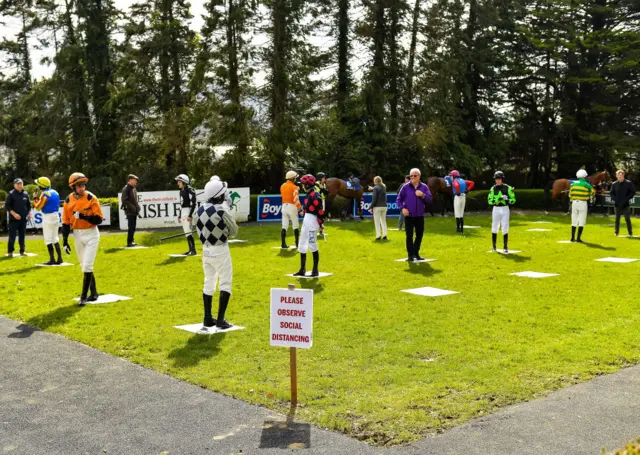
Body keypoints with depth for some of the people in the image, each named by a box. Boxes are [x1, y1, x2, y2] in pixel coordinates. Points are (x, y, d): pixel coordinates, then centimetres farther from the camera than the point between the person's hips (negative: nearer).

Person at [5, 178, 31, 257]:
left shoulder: (25, 194, 9)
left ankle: (22, 251, 15)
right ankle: (10, 251, 0)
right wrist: (14, 214, -18)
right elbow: (7, 205, -8)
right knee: (12, 236, -5)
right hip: (14, 219, -4)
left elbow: (29, 205, 19)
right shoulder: (11, 194, -4)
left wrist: (29, 213, 4)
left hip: (23, 219, 4)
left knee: (22, 236, 9)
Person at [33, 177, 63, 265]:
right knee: (55, 238, 14)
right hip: (56, 216, 8)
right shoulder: (55, 192, 9)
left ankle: (52, 260, -2)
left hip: (48, 217, -8)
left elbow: (38, 207, -12)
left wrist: (35, 198, 3)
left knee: (48, 239, -2)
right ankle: (59, 258, 12)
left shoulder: (45, 194, -15)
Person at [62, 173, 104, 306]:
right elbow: (66, 222, 5)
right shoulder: (68, 200, 0)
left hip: (91, 234, -4)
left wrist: (83, 216, -26)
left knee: (87, 266, -10)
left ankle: (84, 296, -4)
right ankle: (93, 293, 24)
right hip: (77, 235, 4)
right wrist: (65, 241, 3)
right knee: (85, 266, 12)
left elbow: (99, 219, -13)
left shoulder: (91, 198, -11)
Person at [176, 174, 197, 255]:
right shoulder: (181, 191, 14)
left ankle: (193, 250, -10)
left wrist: (190, 215, -23)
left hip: (188, 212, -9)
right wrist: (180, 216, 22)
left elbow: (193, 203, -18)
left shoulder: (189, 190, -13)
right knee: (186, 232, 10)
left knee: (188, 231, -13)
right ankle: (190, 250, 15)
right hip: (183, 212, 9)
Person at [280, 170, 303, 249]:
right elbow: (296, 199, -17)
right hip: (292, 206, -5)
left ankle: (283, 244, 0)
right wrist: (300, 209, -14)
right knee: (295, 226, 6)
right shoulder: (294, 187, -11)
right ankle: (297, 244, 10)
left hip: (284, 206, 5)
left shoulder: (282, 186, 8)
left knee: (284, 226, 5)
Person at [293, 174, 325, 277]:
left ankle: (315, 270, 4)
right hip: (306, 220, 10)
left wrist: (320, 224, -19)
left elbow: (320, 210, -18)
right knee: (302, 246, 13)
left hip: (312, 221, -10)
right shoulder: (309, 195, 13)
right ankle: (302, 270, 21)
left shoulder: (315, 195, -16)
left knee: (312, 246, -6)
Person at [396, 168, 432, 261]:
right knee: (409, 235, -3)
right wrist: (402, 208, -11)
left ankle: (416, 253, 23)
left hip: (420, 216, 2)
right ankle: (410, 254, 6)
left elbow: (429, 200, -2)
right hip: (409, 216, -2)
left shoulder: (424, 187, 4)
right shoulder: (405, 187, -1)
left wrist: (423, 195, -19)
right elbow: (399, 199, 4)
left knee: (419, 235, 8)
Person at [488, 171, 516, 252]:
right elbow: (490, 201, -6)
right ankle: (494, 246, 17)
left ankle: (505, 247, 3)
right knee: (494, 228, 3)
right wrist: (500, 198, -20)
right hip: (496, 210, 1)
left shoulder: (508, 188, -2)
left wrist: (507, 199, -22)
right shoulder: (493, 189, 1)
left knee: (505, 229, -3)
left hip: (505, 210, -1)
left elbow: (513, 200, -1)